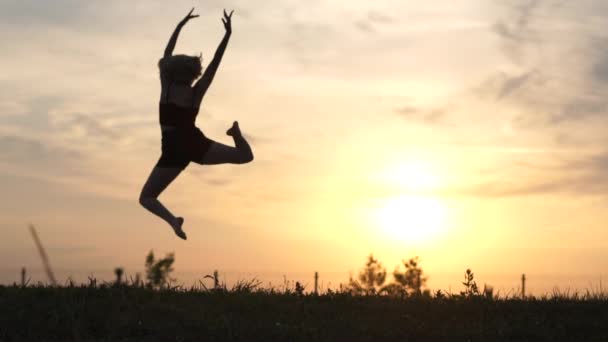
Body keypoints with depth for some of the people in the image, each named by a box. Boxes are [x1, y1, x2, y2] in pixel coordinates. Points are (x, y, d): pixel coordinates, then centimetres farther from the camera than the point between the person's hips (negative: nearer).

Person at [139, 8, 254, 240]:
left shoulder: (166, 87, 3)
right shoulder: (197, 93, 4)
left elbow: (167, 55, 14)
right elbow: (214, 63, 4)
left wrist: (181, 24, 21)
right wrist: (228, 33, 2)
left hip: (173, 151, -1)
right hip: (195, 144, 1)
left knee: (146, 198, 2)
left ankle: (171, 219, -24)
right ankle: (236, 133, -9)